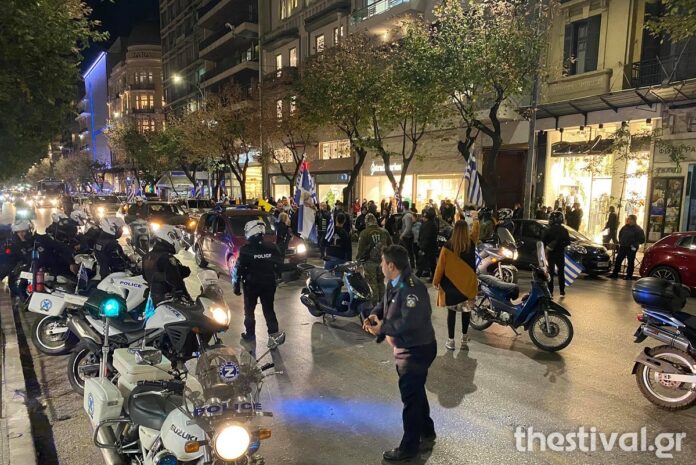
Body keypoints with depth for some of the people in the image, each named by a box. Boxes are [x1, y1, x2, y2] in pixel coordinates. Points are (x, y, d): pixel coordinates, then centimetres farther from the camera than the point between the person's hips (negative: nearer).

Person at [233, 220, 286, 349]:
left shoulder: (246, 250, -14)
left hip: (251, 284, -3)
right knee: (269, 310, 9)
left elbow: (238, 269, -12)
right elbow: (279, 265, 5)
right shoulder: (272, 248, -2)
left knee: (249, 310, 15)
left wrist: (236, 285, -3)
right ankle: (274, 334, -1)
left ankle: (250, 334, 23)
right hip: (269, 284, 3)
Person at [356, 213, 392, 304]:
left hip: (370, 261, -4)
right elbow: (390, 246, 9)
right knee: (381, 282, 17)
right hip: (382, 261, 4)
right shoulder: (384, 232, 3)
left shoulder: (364, 233, -10)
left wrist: (358, 260, -1)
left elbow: (361, 249, -11)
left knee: (373, 284, 3)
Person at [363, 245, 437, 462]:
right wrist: (374, 315, -6)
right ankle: (426, 434, 42)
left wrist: (382, 328, -24)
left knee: (410, 396, 3)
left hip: (417, 350, -10)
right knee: (416, 392, 23)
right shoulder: (393, 283, 2)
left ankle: (409, 447, 21)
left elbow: (409, 322, -35)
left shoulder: (412, 288, -29)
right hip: (405, 347, 10)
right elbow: (385, 303, 15)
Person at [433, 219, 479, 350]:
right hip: (467, 284, 2)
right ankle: (464, 338, 24)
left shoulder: (447, 247, -14)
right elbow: (476, 230, 14)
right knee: (466, 310, 16)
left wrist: (436, 281, 5)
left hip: (451, 285, -2)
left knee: (451, 312, 5)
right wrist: (475, 219, 32)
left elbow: (440, 266, -8)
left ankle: (451, 341, 9)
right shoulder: (471, 243, -8)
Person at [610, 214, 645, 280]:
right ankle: (615, 274, 8)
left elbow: (642, 240, -7)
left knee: (630, 262, 3)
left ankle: (629, 275, 12)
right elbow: (620, 234, 23)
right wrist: (620, 242, 14)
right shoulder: (625, 227, 6)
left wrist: (635, 244, -8)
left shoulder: (638, 229, -9)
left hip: (631, 248, -5)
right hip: (623, 247, 5)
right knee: (618, 260, 2)